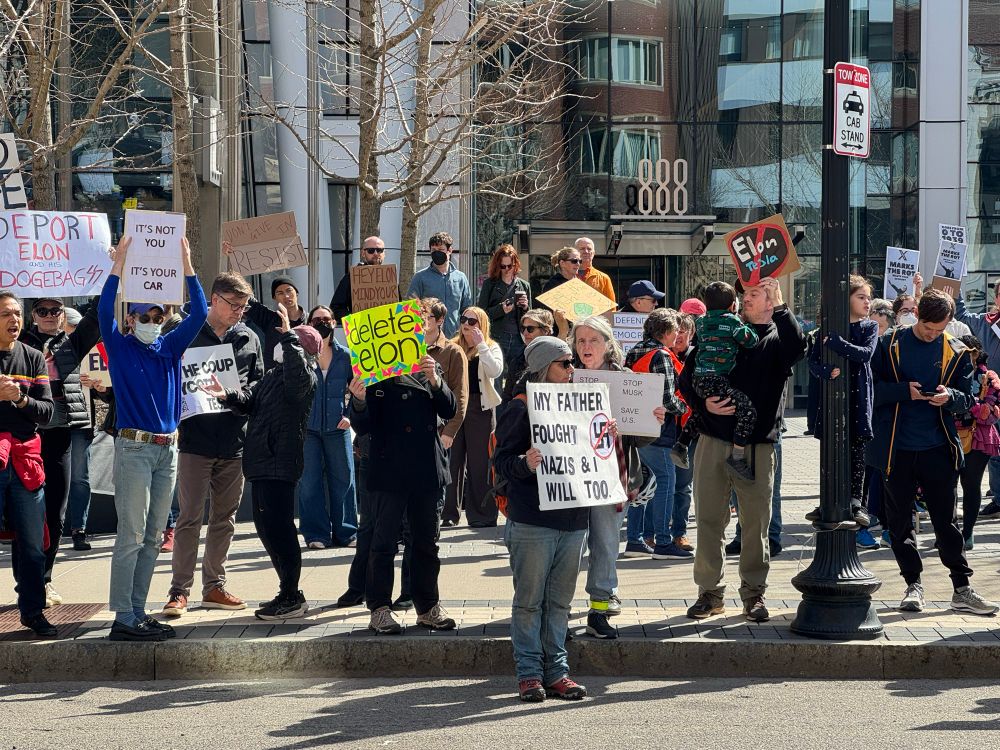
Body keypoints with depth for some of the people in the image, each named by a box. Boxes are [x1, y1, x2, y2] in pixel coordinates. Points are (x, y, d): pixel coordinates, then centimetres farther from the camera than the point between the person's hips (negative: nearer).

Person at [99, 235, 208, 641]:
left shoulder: (170, 347, 12)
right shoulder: (120, 347, 0)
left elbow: (199, 313, 5)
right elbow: (104, 310, -16)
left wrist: (187, 265, -3)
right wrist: (119, 264, -21)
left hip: (167, 449, 6)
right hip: (134, 447, -6)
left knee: (153, 537, 8)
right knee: (131, 535, -8)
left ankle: (138, 612, 14)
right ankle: (123, 619, -7)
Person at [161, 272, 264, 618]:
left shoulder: (249, 339, 11)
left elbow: (259, 384, 12)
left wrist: (237, 395, -8)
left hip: (235, 440, 4)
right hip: (196, 437, -4)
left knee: (224, 518, 11)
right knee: (189, 518, -4)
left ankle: (214, 586, 20)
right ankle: (179, 590, -1)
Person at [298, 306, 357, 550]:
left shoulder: (345, 355, 5)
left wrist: (350, 414, 4)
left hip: (337, 427, 2)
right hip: (308, 427, -2)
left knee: (343, 479, 5)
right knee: (310, 481, -1)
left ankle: (345, 532, 15)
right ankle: (315, 534, 6)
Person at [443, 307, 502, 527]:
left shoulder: (491, 347, 4)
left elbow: (495, 371, -15)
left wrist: (480, 344, -14)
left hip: (480, 407, -3)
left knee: (479, 462, 2)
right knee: (452, 460, 5)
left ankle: (482, 515, 7)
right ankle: (449, 512, 13)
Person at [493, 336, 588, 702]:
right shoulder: (521, 408, -6)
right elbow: (501, 461, -8)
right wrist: (525, 463, -27)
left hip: (573, 519, 6)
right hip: (532, 520, -6)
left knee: (560, 600, 10)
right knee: (529, 600, 1)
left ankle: (556, 670, 16)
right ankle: (529, 672, 7)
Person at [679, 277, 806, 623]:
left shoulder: (777, 338, 5)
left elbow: (797, 347, -21)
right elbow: (687, 377, 12)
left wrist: (779, 306, -21)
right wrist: (703, 403, -7)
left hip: (758, 445, -2)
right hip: (714, 440, 2)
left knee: (756, 522, 3)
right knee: (710, 519, 4)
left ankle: (754, 594, 14)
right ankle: (710, 592, 13)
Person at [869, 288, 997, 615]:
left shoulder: (956, 352, 4)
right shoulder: (890, 345, 0)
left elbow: (968, 399, 6)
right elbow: (872, 387, -1)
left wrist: (950, 396, -16)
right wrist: (903, 391, -16)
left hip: (938, 449, 0)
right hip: (897, 449, 0)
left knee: (946, 520, 5)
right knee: (900, 521, 6)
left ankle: (962, 589, 11)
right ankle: (913, 584, 18)